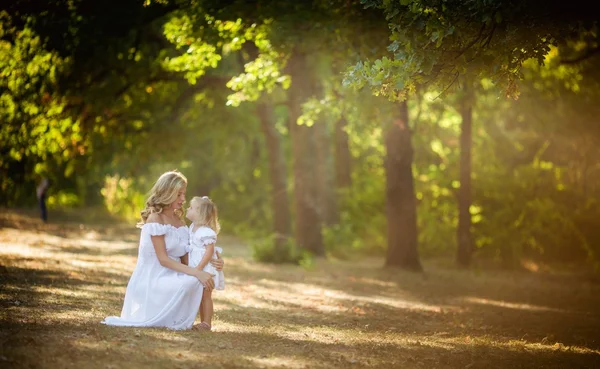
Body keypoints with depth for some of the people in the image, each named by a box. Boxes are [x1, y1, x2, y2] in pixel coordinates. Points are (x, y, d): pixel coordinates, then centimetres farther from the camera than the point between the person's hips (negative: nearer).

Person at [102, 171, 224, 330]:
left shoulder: (179, 220, 13)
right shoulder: (155, 219, -12)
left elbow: (185, 258, 10)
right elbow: (163, 259, -18)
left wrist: (211, 263, -9)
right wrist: (196, 272, -26)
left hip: (169, 278, 9)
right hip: (151, 280, -9)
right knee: (191, 281, -31)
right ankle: (175, 321, -12)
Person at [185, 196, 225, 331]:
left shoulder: (206, 232, -19)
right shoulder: (193, 228, 8)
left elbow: (209, 251, -22)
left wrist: (199, 268, -25)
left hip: (205, 268, -9)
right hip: (195, 267, 9)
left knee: (206, 295, -2)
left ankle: (207, 322, 4)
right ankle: (203, 321, 19)